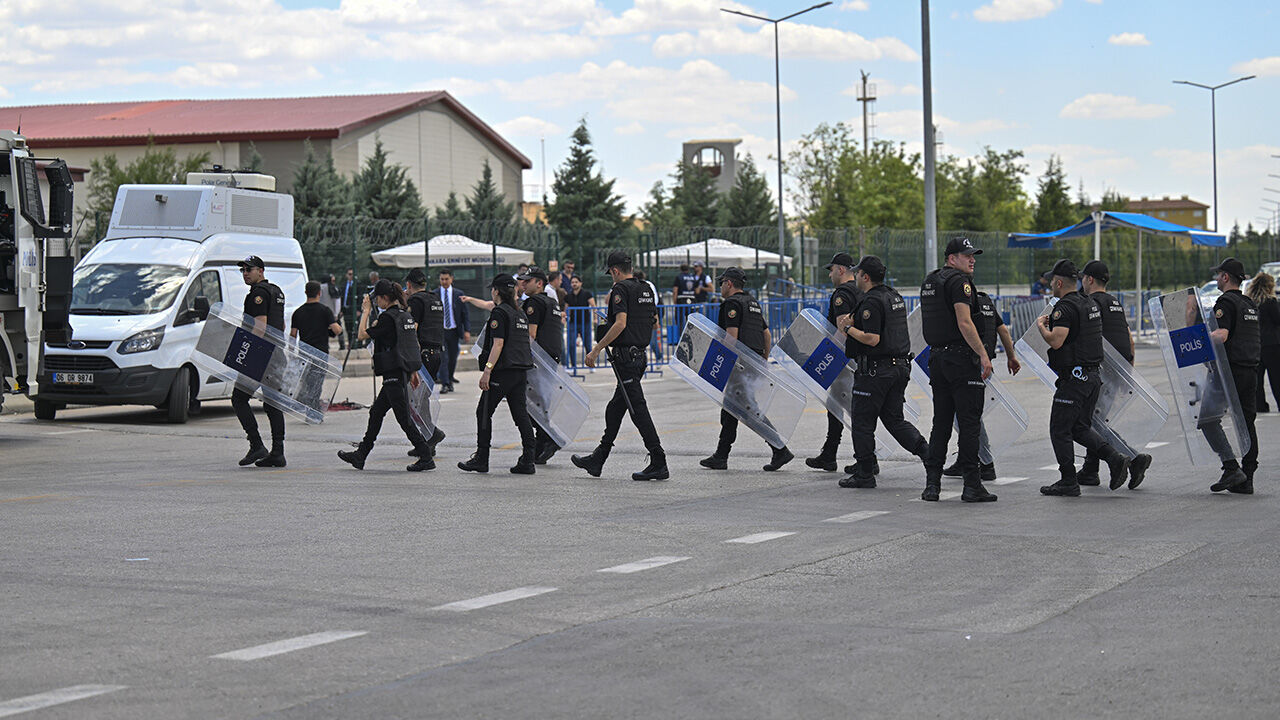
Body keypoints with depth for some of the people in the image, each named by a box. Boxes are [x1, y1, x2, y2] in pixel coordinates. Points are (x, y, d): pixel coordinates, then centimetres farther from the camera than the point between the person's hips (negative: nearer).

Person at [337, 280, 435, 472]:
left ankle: (426, 458, -6)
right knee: (376, 412, 16)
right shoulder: (406, 315, 12)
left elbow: (362, 335, -10)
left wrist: (366, 311, -1)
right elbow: (413, 346, 17)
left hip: (393, 374, -10)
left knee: (403, 417, -6)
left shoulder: (388, 317, -16)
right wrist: (413, 372, 22)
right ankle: (360, 455, 22)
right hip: (403, 371, 10)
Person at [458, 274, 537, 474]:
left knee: (484, 412, 3)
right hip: (521, 371, 8)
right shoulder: (519, 314, 16)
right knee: (521, 413, 5)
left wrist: (487, 370, -19)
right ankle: (527, 460, -1)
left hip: (503, 370, -8)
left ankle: (481, 459, 5)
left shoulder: (499, 313, -10)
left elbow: (498, 344, -17)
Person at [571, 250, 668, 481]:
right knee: (614, 409, 16)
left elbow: (620, 324, -23)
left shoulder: (621, 289, -12)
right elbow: (655, 323, 21)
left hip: (625, 356, -9)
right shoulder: (646, 290, 14)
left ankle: (659, 463, -11)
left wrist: (596, 350, -20)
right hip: (640, 354, 9)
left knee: (637, 409, -9)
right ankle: (597, 461, 23)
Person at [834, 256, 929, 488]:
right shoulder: (895, 297, 14)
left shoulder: (872, 302, -16)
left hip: (875, 370, -9)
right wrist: (855, 323, 19)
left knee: (863, 421, 1)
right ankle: (927, 451, -2)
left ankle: (864, 474, 5)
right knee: (894, 419, 15)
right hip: (900, 366, 9)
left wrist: (848, 329, -11)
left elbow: (873, 339, -23)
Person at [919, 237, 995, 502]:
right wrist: (984, 355, -18)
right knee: (969, 423, -4)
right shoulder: (959, 281, -12)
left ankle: (932, 483, 7)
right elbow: (964, 323, -21)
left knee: (941, 422, 11)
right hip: (962, 358, -8)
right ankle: (972, 485, -4)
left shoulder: (929, 282, 16)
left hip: (937, 358, 8)